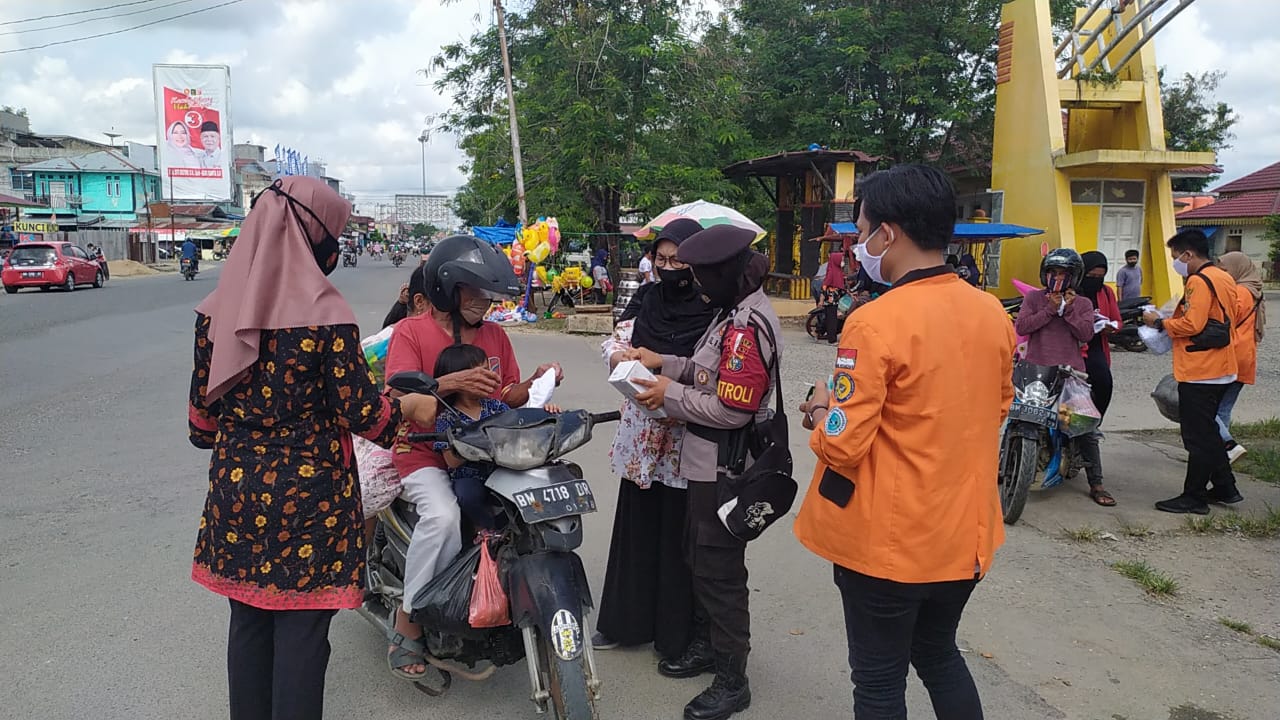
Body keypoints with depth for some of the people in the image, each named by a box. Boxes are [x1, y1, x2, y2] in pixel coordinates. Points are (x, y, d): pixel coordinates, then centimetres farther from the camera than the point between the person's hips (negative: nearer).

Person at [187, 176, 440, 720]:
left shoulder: (216, 310, 0)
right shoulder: (325, 313, -16)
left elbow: (202, 410, 7)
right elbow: (361, 411, -13)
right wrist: (410, 407, 5)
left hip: (237, 490, 6)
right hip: (308, 494, -5)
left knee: (248, 621, 17)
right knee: (302, 629, 6)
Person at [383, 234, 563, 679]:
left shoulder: (495, 334, 13)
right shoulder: (411, 331, -2)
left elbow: (507, 398, 13)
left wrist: (535, 382, -8)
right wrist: (451, 382, -31)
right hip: (425, 454, -4)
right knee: (444, 515, -33)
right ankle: (407, 625, -16)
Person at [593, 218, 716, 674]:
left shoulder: (712, 311, -10)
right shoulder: (645, 299, 9)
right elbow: (614, 343, 10)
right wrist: (623, 355, -11)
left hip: (687, 438, -6)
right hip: (642, 432, 6)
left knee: (680, 537, 3)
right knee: (636, 527, 15)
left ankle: (685, 637, 17)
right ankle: (628, 620, 31)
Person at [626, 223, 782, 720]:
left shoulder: (748, 326, -24)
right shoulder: (737, 311, 9)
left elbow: (732, 410, -26)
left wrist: (670, 393, -16)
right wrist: (665, 363, 4)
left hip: (723, 469, -10)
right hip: (711, 462, 10)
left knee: (719, 570, 2)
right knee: (701, 559, 23)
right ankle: (709, 637, 43)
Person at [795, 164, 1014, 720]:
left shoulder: (875, 323, -22)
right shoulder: (993, 313, -1)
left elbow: (842, 446, -22)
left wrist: (822, 413, -2)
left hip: (888, 543, -6)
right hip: (966, 533, 7)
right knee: (939, 657, 26)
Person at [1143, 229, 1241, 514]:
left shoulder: (1199, 281, -16)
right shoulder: (1224, 278, 14)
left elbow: (1191, 324, -24)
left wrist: (1160, 322, -8)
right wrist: (1169, 322, 12)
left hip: (1199, 372, -10)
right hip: (1220, 370, 10)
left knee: (1198, 437, -3)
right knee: (1208, 432, 20)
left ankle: (1193, 497, 4)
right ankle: (1224, 488, 26)